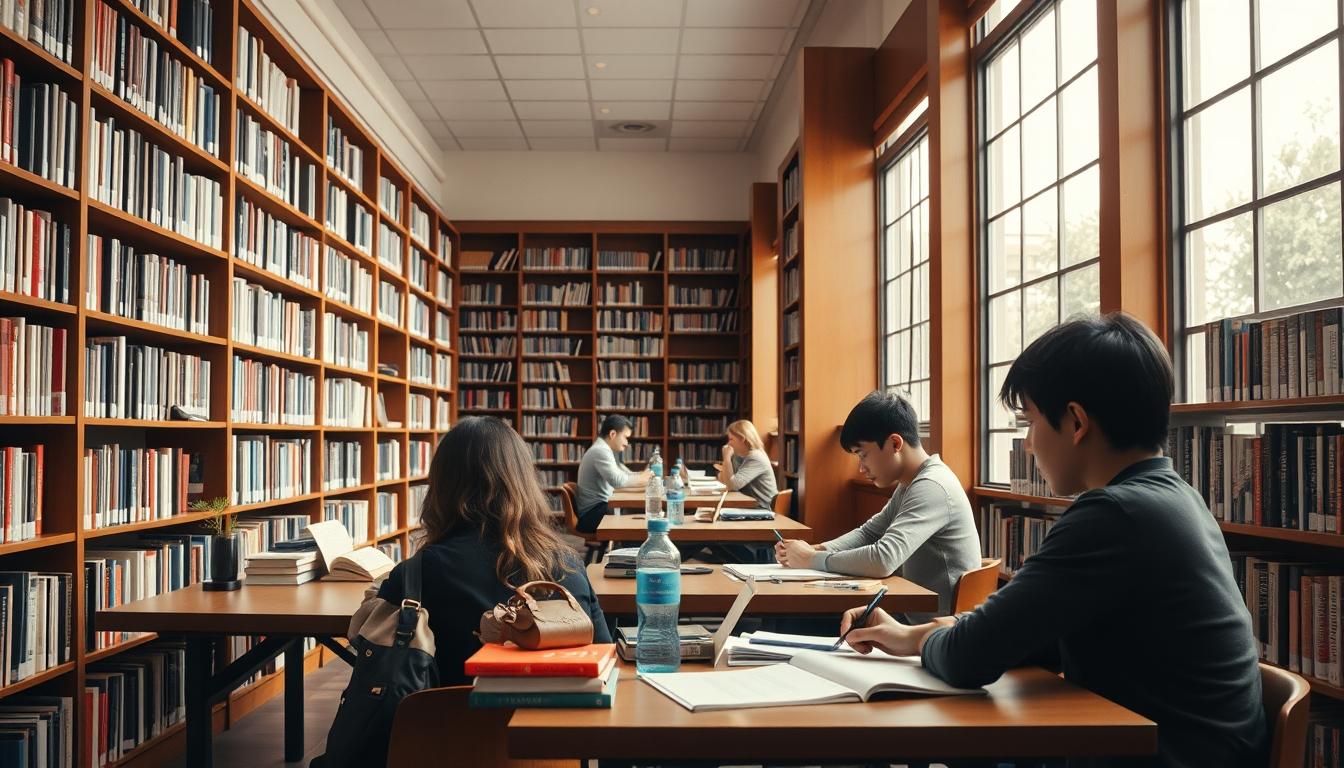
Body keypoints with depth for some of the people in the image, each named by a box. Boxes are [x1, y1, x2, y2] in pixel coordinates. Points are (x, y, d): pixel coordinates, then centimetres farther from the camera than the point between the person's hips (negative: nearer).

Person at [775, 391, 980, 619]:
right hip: (917, 614, 8)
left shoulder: (931, 487, -22)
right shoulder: (909, 484, 9)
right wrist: (818, 549, -2)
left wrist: (812, 559, -18)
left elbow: (882, 560, -31)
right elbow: (868, 533, 17)